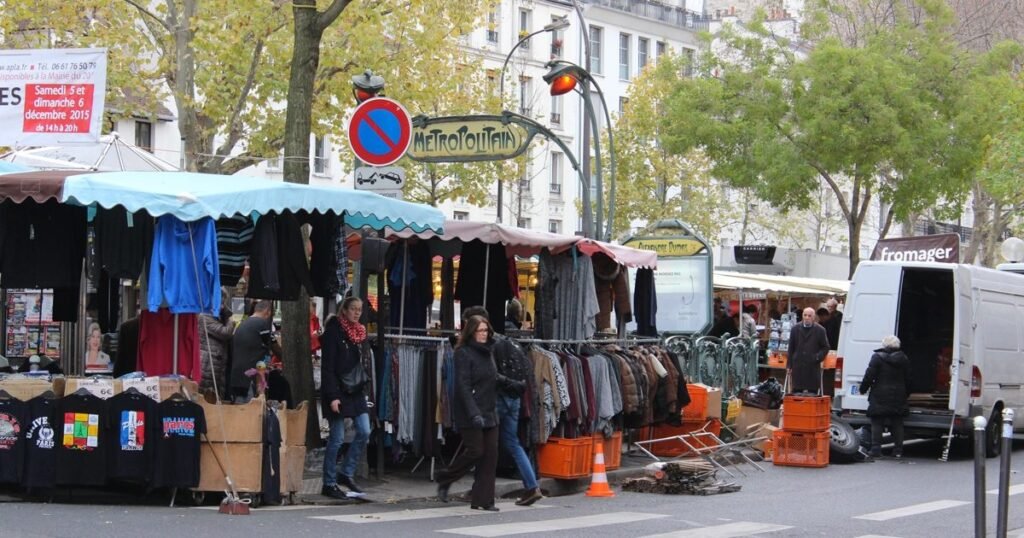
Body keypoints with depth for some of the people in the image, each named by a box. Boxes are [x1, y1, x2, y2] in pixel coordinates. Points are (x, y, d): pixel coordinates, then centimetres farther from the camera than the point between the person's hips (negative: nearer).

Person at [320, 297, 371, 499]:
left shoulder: (359, 333, 13)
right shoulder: (333, 331, -9)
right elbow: (327, 367, -13)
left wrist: (363, 387, 10)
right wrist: (332, 396, -19)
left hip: (355, 391, 7)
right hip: (338, 392, -7)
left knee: (364, 432, 0)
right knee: (337, 438, -4)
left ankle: (347, 474, 13)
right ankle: (329, 484, 4)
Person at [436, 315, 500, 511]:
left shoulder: (486, 353, 16)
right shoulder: (463, 353, -8)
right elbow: (463, 386, -16)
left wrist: (494, 409, 15)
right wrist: (474, 413, -24)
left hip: (490, 414, 7)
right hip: (470, 414, -7)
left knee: (490, 454, 1)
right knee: (475, 451, -10)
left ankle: (483, 500, 5)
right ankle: (444, 480, 12)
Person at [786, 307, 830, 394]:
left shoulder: (820, 330, 4)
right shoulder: (795, 329, 11)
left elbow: (825, 348, 8)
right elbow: (791, 349, 12)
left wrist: (818, 357, -10)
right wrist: (789, 366, 7)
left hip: (813, 367, -2)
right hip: (798, 367, 2)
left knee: (812, 392, -2)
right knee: (796, 392, 1)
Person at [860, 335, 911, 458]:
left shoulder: (878, 357, -8)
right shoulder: (904, 359, 8)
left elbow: (869, 376, -11)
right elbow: (907, 379, 10)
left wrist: (863, 389, 2)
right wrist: (906, 394, 20)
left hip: (880, 398, -4)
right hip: (898, 398, 4)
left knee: (877, 424, 0)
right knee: (897, 425, 10)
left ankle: (876, 449, -5)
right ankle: (898, 450, 7)